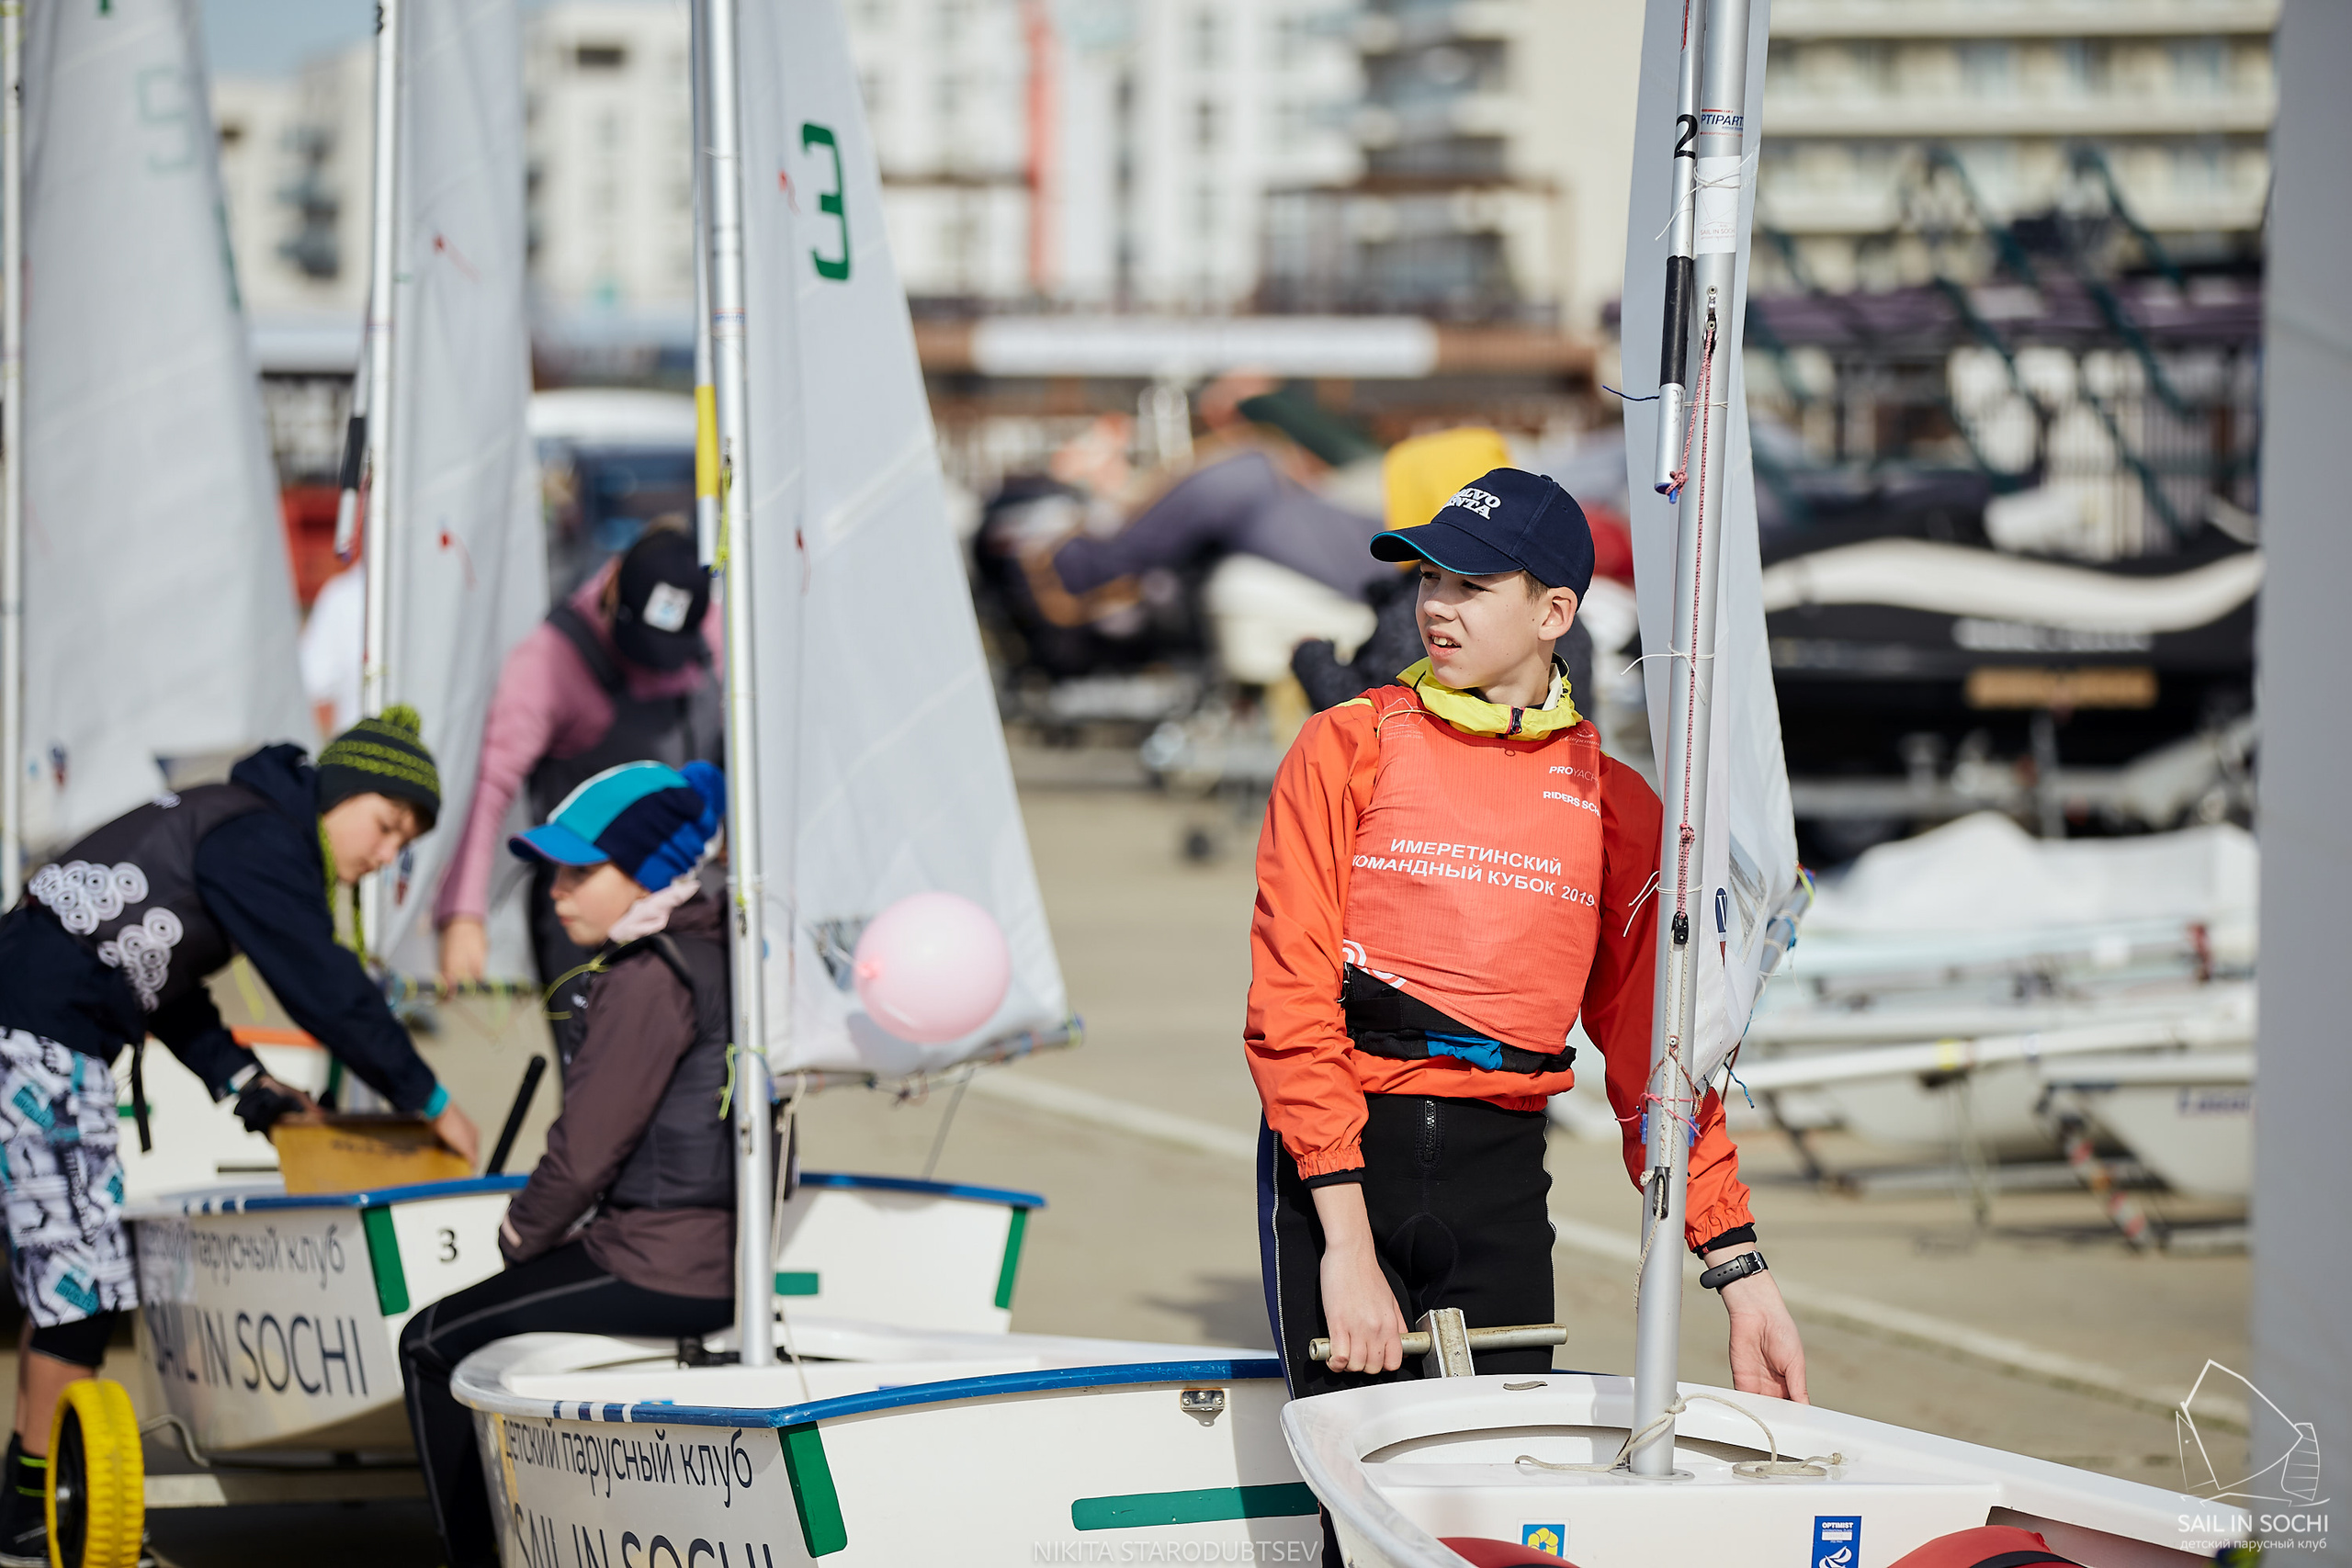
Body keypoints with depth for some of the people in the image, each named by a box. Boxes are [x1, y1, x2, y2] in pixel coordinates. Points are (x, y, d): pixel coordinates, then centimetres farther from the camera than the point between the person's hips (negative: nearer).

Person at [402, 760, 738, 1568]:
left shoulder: (649, 980, -18)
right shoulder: (713, 951, 11)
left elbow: (586, 1151, -18)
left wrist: (522, 1234, 1)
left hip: (663, 1271, -10)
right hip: (721, 1251, 10)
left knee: (433, 1345, 6)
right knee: (492, 1321, 30)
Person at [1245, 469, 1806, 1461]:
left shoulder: (1612, 802, 9)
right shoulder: (1350, 749, 2)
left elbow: (1652, 1051, 11)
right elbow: (1289, 1004, -5)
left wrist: (1738, 1270, 3)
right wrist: (1347, 1244, -14)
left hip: (1502, 1167, 2)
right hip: (1334, 1152, -2)